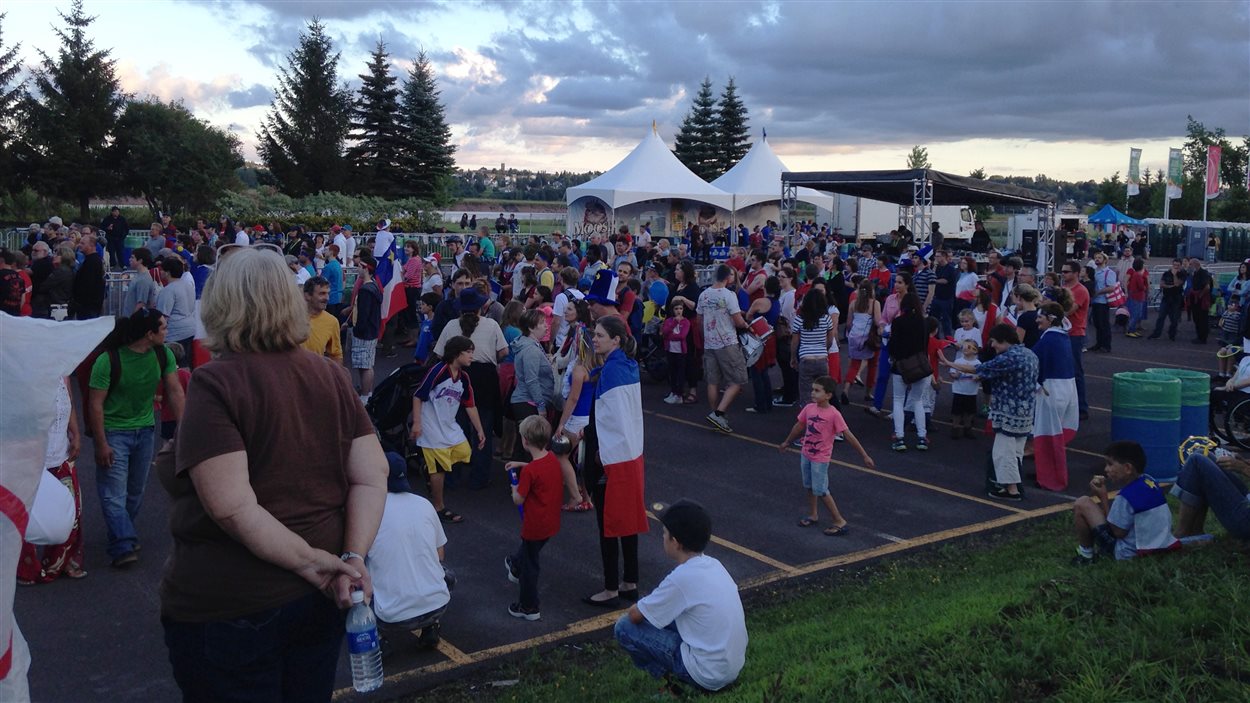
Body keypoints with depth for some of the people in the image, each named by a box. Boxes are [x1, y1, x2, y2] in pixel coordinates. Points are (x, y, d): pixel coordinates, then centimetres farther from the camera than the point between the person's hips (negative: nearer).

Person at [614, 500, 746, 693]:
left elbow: (634, 615, -9)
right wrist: (650, 606, 18)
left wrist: (641, 608, 13)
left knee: (624, 627, -5)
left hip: (708, 675, -8)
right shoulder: (713, 565, 2)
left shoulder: (681, 577, -21)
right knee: (664, 612, 22)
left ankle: (670, 679, 2)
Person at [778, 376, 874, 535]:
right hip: (806, 454, 6)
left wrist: (864, 456, -17)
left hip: (821, 458, -6)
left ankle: (840, 522, 9)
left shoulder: (834, 414, -22)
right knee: (809, 487, 18)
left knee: (820, 491, -3)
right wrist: (786, 442, 24)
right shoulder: (809, 408, -6)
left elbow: (848, 436, -19)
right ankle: (812, 515, 36)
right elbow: (799, 426, 11)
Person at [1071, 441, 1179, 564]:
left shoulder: (1127, 495, -23)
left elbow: (1118, 532, -15)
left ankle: (1085, 554, 7)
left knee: (1082, 504, -7)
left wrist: (1103, 498, -12)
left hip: (1129, 553, -9)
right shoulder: (1149, 481, 3)